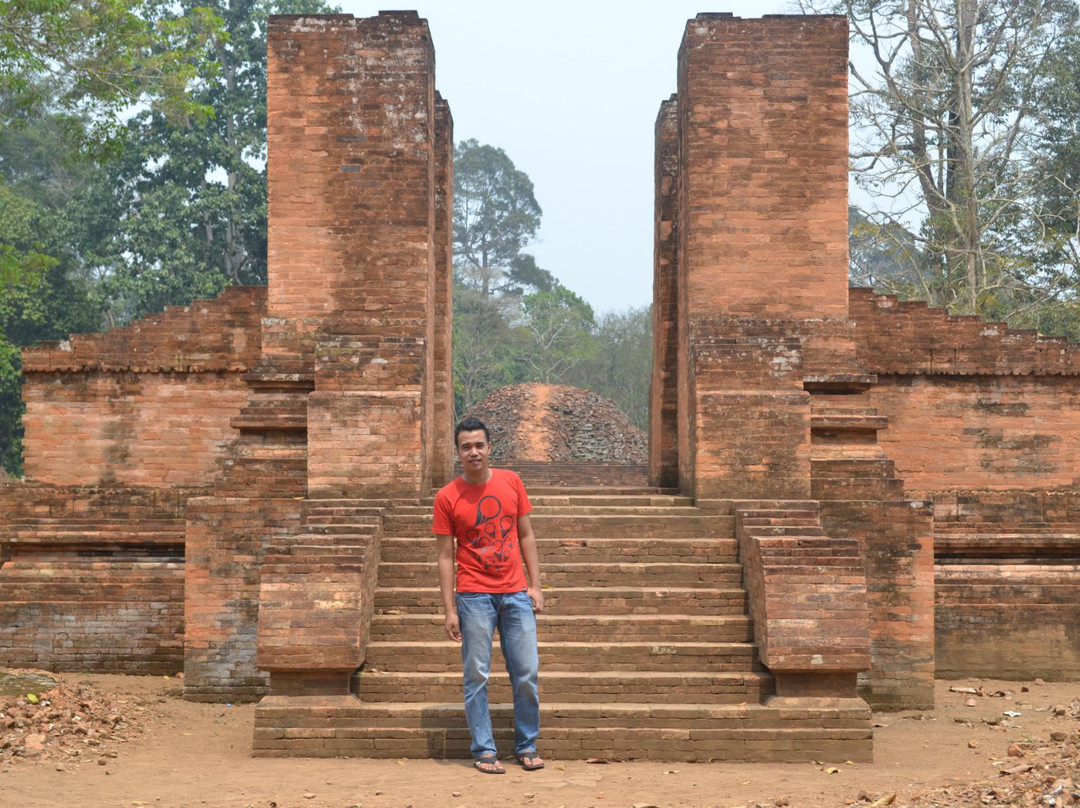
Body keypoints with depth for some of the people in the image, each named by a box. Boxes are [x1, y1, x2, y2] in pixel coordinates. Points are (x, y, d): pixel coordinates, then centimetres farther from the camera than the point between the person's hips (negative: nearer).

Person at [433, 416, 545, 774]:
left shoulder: (511, 482, 5)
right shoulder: (447, 497, -3)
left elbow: (526, 536, 11)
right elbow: (445, 556, -1)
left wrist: (535, 585, 5)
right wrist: (449, 610, -4)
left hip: (516, 593, 3)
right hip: (474, 596, -2)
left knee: (527, 674, 4)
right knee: (476, 676, 1)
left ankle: (527, 746, 18)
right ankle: (484, 751, 10)